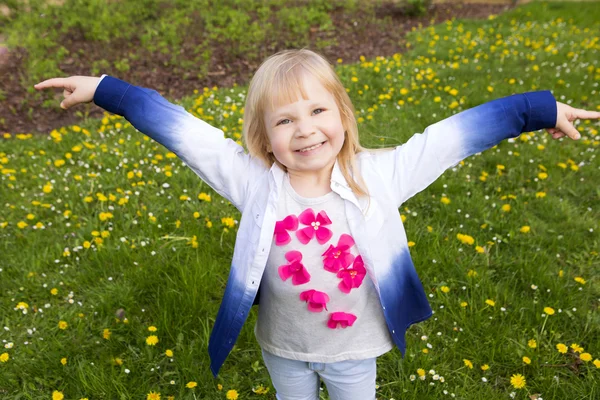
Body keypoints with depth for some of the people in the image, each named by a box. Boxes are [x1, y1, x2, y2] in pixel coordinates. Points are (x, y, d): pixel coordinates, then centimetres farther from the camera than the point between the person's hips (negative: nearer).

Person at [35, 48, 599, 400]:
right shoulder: (253, 183, -23)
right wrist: (105, 90, -18)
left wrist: (541, 109, -16)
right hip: (283, 347, 1)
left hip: (355, 347, 0)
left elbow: (453, 136, -20)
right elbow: (179, 129, -21)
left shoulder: (377, 177, -23)